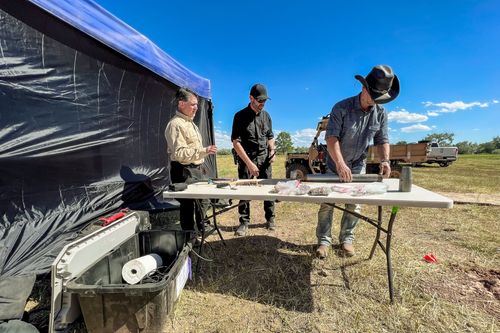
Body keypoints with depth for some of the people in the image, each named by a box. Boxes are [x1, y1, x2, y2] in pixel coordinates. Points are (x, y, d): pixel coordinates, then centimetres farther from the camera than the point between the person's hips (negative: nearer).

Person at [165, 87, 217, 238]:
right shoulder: (175, 124, -15)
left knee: (202, 200, 20)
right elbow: (179, 153, -23)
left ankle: (201, 227, 41)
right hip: (184, 171, -10)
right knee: (188, 203, 0)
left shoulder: (190, 123, 15)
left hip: (196, 169, 10)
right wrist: (204, 151, -28)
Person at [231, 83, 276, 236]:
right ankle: (244, 222, 14)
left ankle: (270, 219, 22)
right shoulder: (240, 116, -5)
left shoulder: (266, 115, 10)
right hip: (246, 159, -4)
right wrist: (249, 163, -17)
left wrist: (272, 150, 1)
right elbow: (236, 142, -11)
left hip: (264, 158, 4)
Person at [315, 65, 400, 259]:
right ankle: (324, 240, 12)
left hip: (358, 164, 4)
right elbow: (331, 137, -28)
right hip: (335, 163, -4)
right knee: (327, 202, 0)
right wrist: (340, 163, -40)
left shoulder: (380, 113, -4)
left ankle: (346, 239, 22)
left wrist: (385, 160, -17)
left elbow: (382, 139, 1)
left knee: (355, 203, 7)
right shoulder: (342, 108, -20)